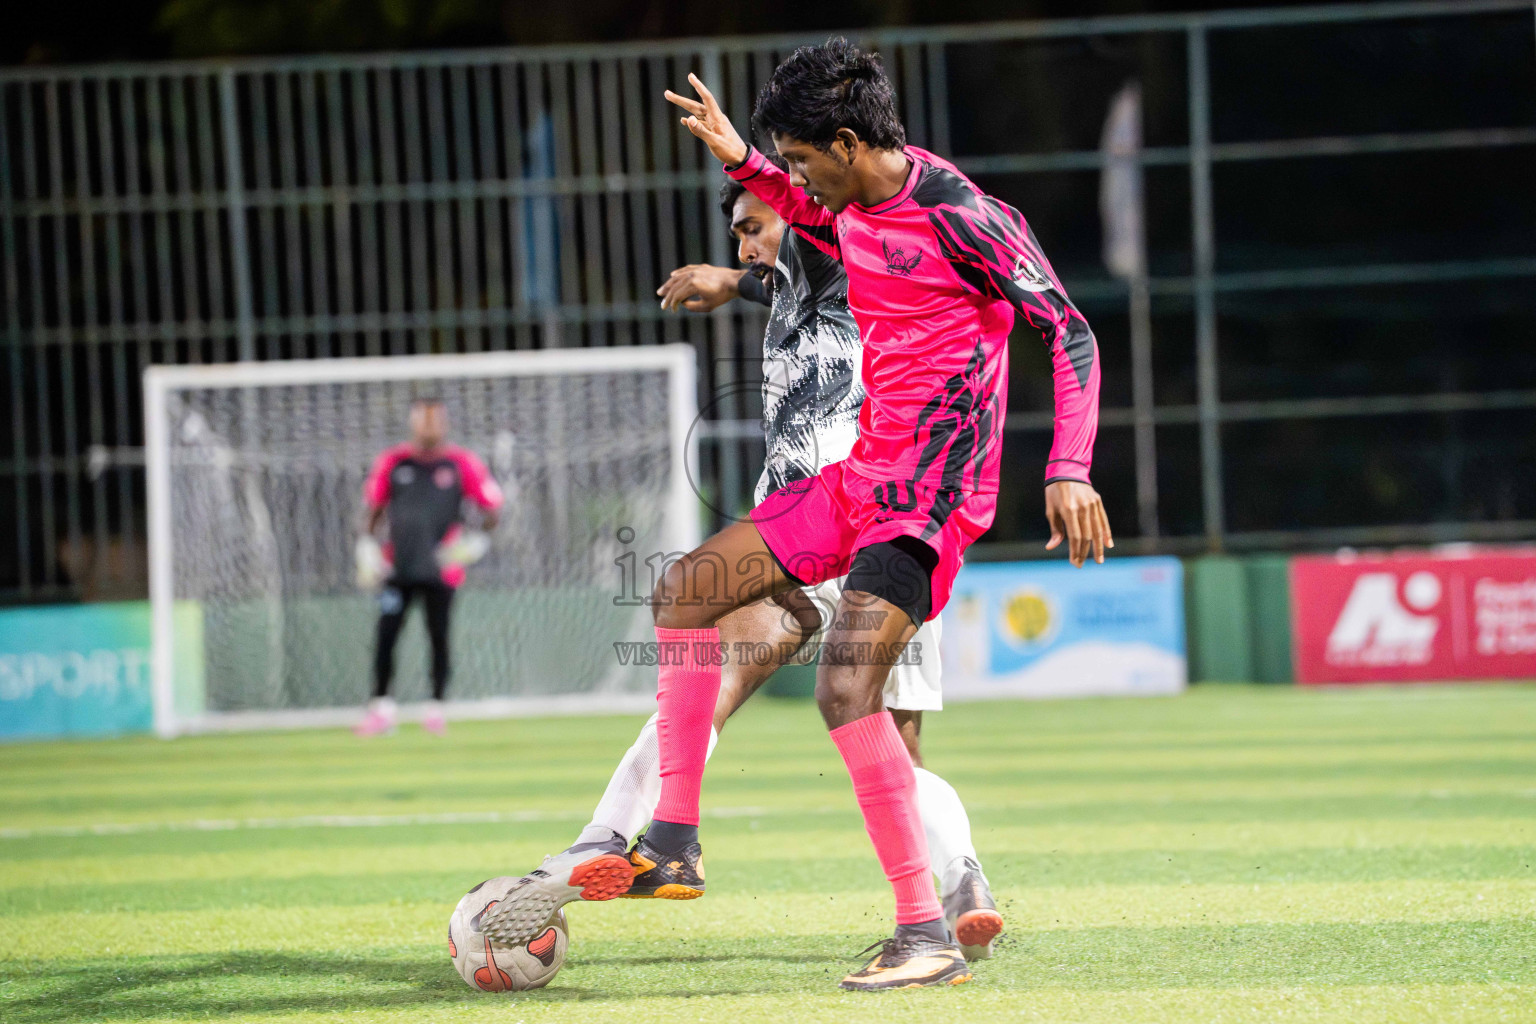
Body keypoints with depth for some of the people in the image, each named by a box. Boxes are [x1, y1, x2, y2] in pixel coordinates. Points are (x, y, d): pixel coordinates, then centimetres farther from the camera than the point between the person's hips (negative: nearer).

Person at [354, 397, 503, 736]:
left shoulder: (462, 464, 1)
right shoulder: (392, 462, 6)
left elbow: (491, 508, 4)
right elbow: (374, 508, 15)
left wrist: (475, 543, -10)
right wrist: (367, 546, 3)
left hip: (440, 568, -1)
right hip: (398, 566, 1)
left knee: (438, 638, 0)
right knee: (385, 635, -5)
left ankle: (436, 707, 12)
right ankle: (381, 706, 3)